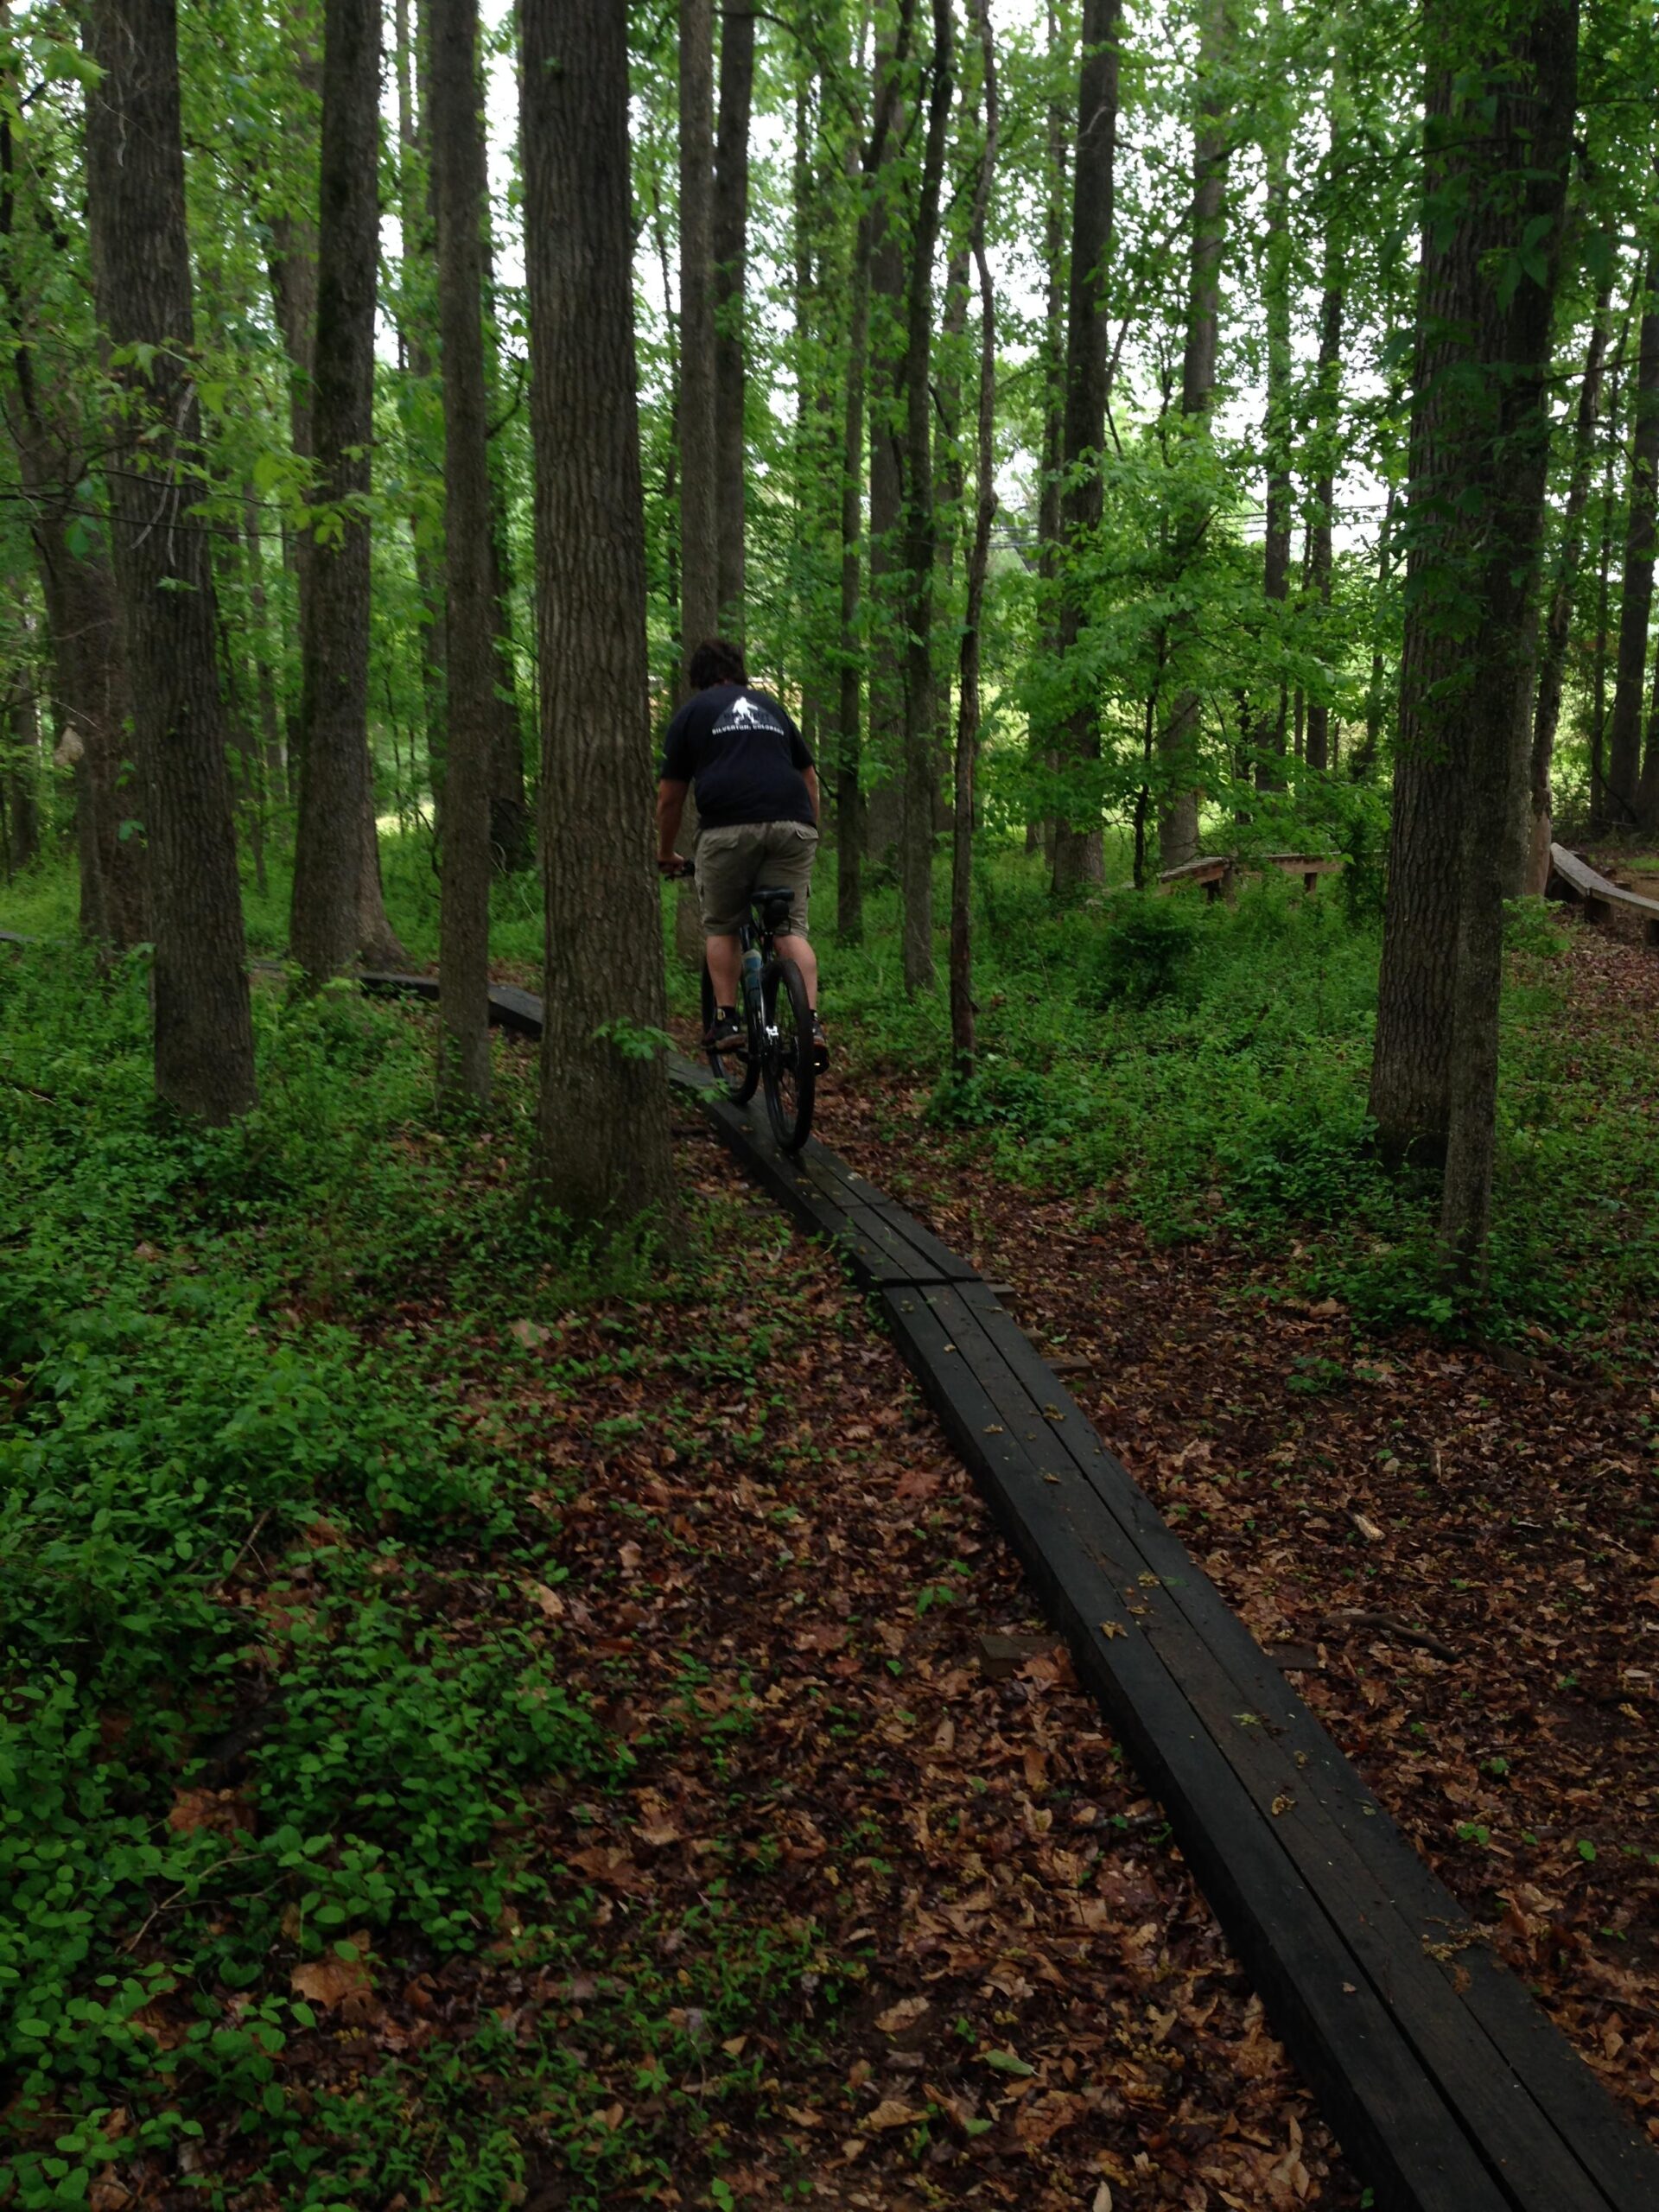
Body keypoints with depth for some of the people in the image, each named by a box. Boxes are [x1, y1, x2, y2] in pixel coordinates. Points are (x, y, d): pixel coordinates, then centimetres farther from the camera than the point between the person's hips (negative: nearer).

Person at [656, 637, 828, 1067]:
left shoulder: (692, 712, 15)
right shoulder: (772, 706, 25)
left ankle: (727, 1020, 8)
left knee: (720, 927, 14)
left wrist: (664, 854, 25)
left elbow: (670, 797, 14)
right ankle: (811, 1022, -10)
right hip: (792, 827, 3)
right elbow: (809, 777, 25)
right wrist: (811, 832, 34)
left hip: (728, 828, -3)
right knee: (791, 927, 5)